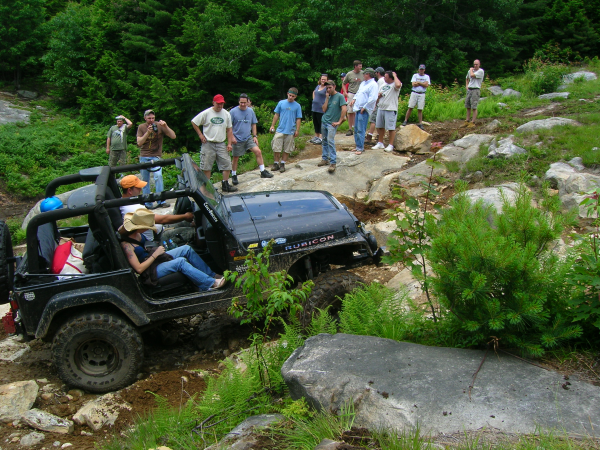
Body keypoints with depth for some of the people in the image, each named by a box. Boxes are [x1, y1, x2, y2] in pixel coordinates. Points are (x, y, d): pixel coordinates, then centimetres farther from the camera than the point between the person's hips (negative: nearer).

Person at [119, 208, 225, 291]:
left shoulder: (136, 233, -4)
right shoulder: (126, 245, -27)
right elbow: (139, 269, -27)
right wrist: (155, 254, -21)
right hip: (149, 272, -9)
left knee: (186, 249, -5)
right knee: (180, 261, -28)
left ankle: (211, 275, -1)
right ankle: (210, 284, -18)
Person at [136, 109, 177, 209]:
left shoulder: (159, 126, -1)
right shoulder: (141, 127, 4)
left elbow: (173, 136, -8)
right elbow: (139, 143, -6)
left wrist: (166, 127, -22)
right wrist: (148, 132, -17)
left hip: (155, 156, -3)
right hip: (143, 156, 3)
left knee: (158, 176, -22)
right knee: (145, 180, 6)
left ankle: (161, 201, -18)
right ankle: (147, 203, 14)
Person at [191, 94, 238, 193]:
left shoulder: (226, 114, 7)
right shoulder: (206, 113, -3)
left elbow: (229, 130, 12)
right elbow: (194, 122, 5)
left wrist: (229, 143, 4)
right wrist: (200, 135, -2)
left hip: (221, 144, 3)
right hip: (208, 144, -3)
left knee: (227, 164, -2)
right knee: (206, 167, 0)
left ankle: (225, 185, 9)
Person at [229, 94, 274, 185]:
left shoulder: (250, 111, 6)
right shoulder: (233, 111, -7)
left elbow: (253, 124, 14)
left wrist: (255, 136, 7)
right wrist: (232, 137, -13)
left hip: (248, 138, 3)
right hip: (237, 139, -3)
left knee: (258, 151, -11)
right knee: (236, 158, 6)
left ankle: (263, 171, -2)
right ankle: (234, 175, 23)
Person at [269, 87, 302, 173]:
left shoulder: (297, 106, 2)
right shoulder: (281, 103, 4)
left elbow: (298, 119, 4)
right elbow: (276, 115, 10)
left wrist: (297, 130, -1)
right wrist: (272, 125, 7)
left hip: (290, 131, 0)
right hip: (280, 130, 0)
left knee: (287, 150, 6)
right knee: (276, 148, -1)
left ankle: (282, 164, 19)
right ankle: (276, 163, 13)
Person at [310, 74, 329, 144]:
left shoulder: (327, 88, -9)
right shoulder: (318, 86, 13)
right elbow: (314, 92, 31)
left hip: (321, 109, -8)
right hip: (314, 108, 8)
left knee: (321, 123, -4)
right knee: (315, 122, 14)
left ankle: (320, 138, 0)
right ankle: (316, 136, 25)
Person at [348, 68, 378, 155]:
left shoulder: (373, 84, -11)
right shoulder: (363, 83, 18)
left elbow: (373, 99, -20)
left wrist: (364, 107, -17)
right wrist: (354, 99, 7)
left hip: (364, 110, -9)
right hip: (358, 108, 9)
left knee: (361, 130, -10)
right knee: (356, 129, 12)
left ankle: (360, 148, -5)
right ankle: (358, 146, 21)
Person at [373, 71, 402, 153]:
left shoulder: (394, 85, -8)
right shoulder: (383, 85, 15)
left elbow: (398, 85, -33)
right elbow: (378, 96, 22)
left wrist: (395, 76, -18)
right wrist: (379, 95, -2)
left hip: (391, 110, -8)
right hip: (381, 108, 8)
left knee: (391, 128, -3)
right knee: (380, 127, 14)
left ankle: (391, 145, 4)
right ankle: (380, 143, 27)